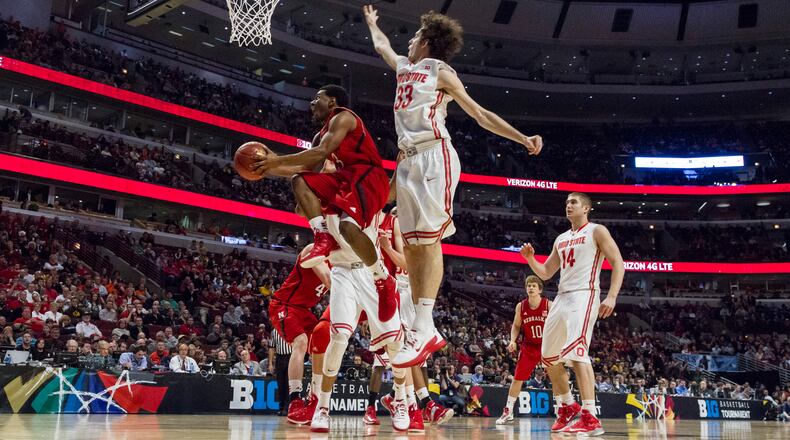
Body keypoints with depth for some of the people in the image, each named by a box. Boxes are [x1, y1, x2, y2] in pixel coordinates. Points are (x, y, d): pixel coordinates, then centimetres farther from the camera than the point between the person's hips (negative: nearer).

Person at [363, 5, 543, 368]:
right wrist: (371, 22, 63)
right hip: (408, 160, 7)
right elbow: (381, 45, 47)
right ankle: (428, 331, 2)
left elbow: (479, 114, 2)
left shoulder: (441, 72, 5)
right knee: (411, 245, 1)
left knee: (429, 240, -15)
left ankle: (423, 329, -21)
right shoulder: (404, 67, 25)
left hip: (434, 156, -7)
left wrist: (523, 138, -7)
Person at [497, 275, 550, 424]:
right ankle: (508, 412, 13)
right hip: (529, 347, 3)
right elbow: (516, 326, 8)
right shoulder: (521, 306, -5)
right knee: (517, 378, 2)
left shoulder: (549, 305, -14)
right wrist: (513, 341, -8)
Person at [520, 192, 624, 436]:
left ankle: (590, 418, -26)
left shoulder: (597, 231, 0)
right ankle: (568, 407, 26)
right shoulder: (561, 239, 21)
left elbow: (618, 263, -7)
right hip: (562, 297, 8)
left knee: (576, 350, -24)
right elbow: (545, 273, 23)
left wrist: (612, 297, -19)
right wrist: (530, 258, 4)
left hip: (584, 295, -8)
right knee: (549, 356, 10)